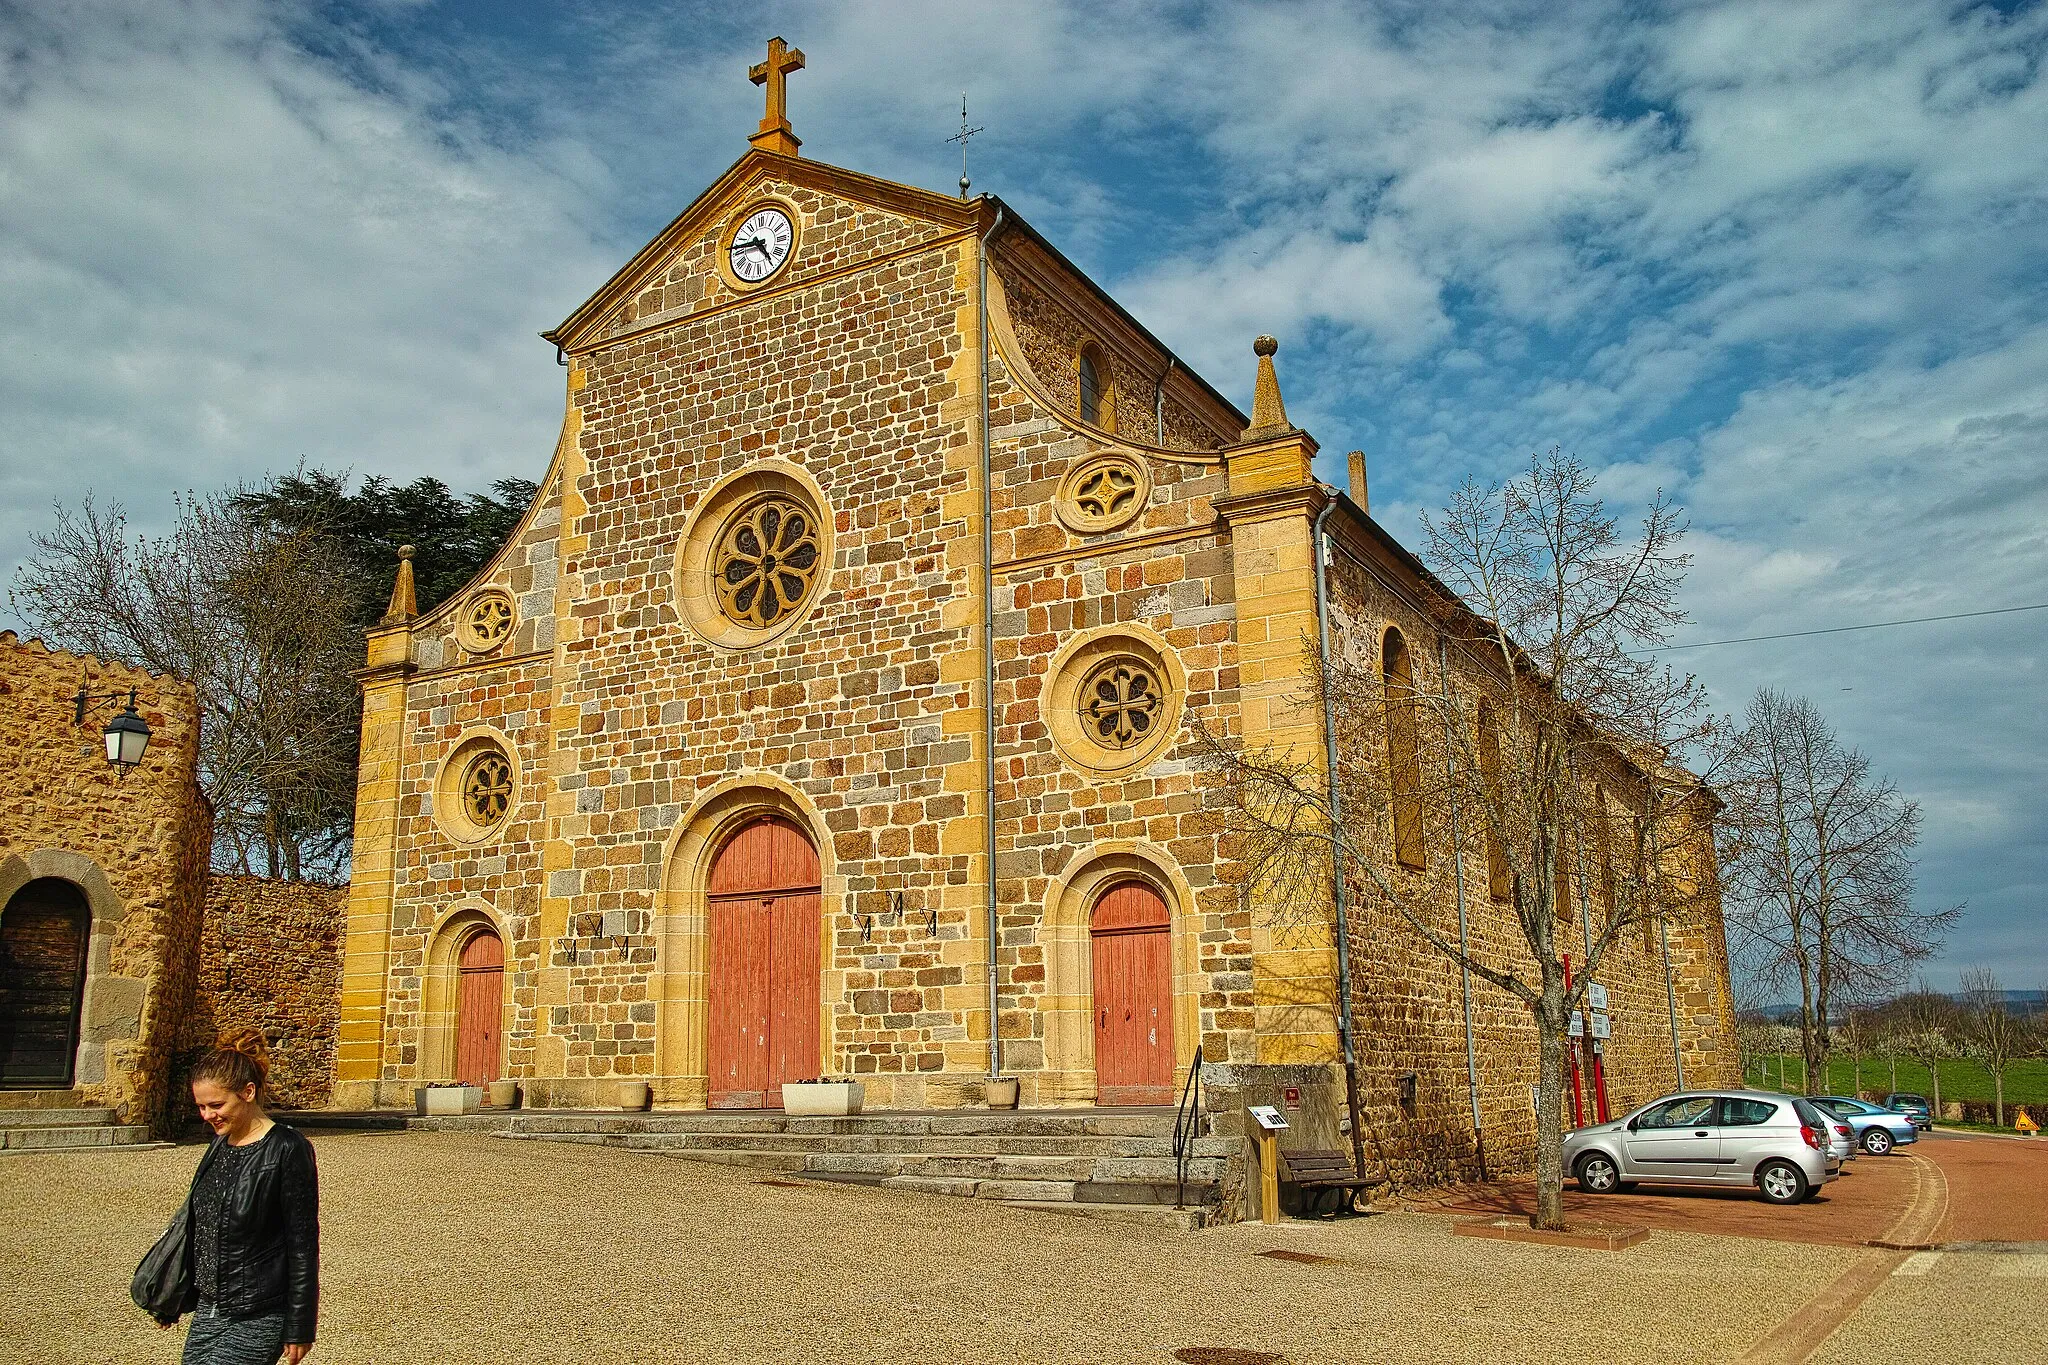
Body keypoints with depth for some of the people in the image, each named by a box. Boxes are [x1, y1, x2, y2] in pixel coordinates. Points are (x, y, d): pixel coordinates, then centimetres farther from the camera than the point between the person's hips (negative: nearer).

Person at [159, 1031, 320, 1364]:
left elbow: (303, 1246, -13)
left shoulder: (287, 1150, -15)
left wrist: (299, 1329, -11)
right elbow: (198, 1226, 18)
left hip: (257, 1323, -7)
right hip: (208, 1312, 7)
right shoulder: (220, 1144, 6)